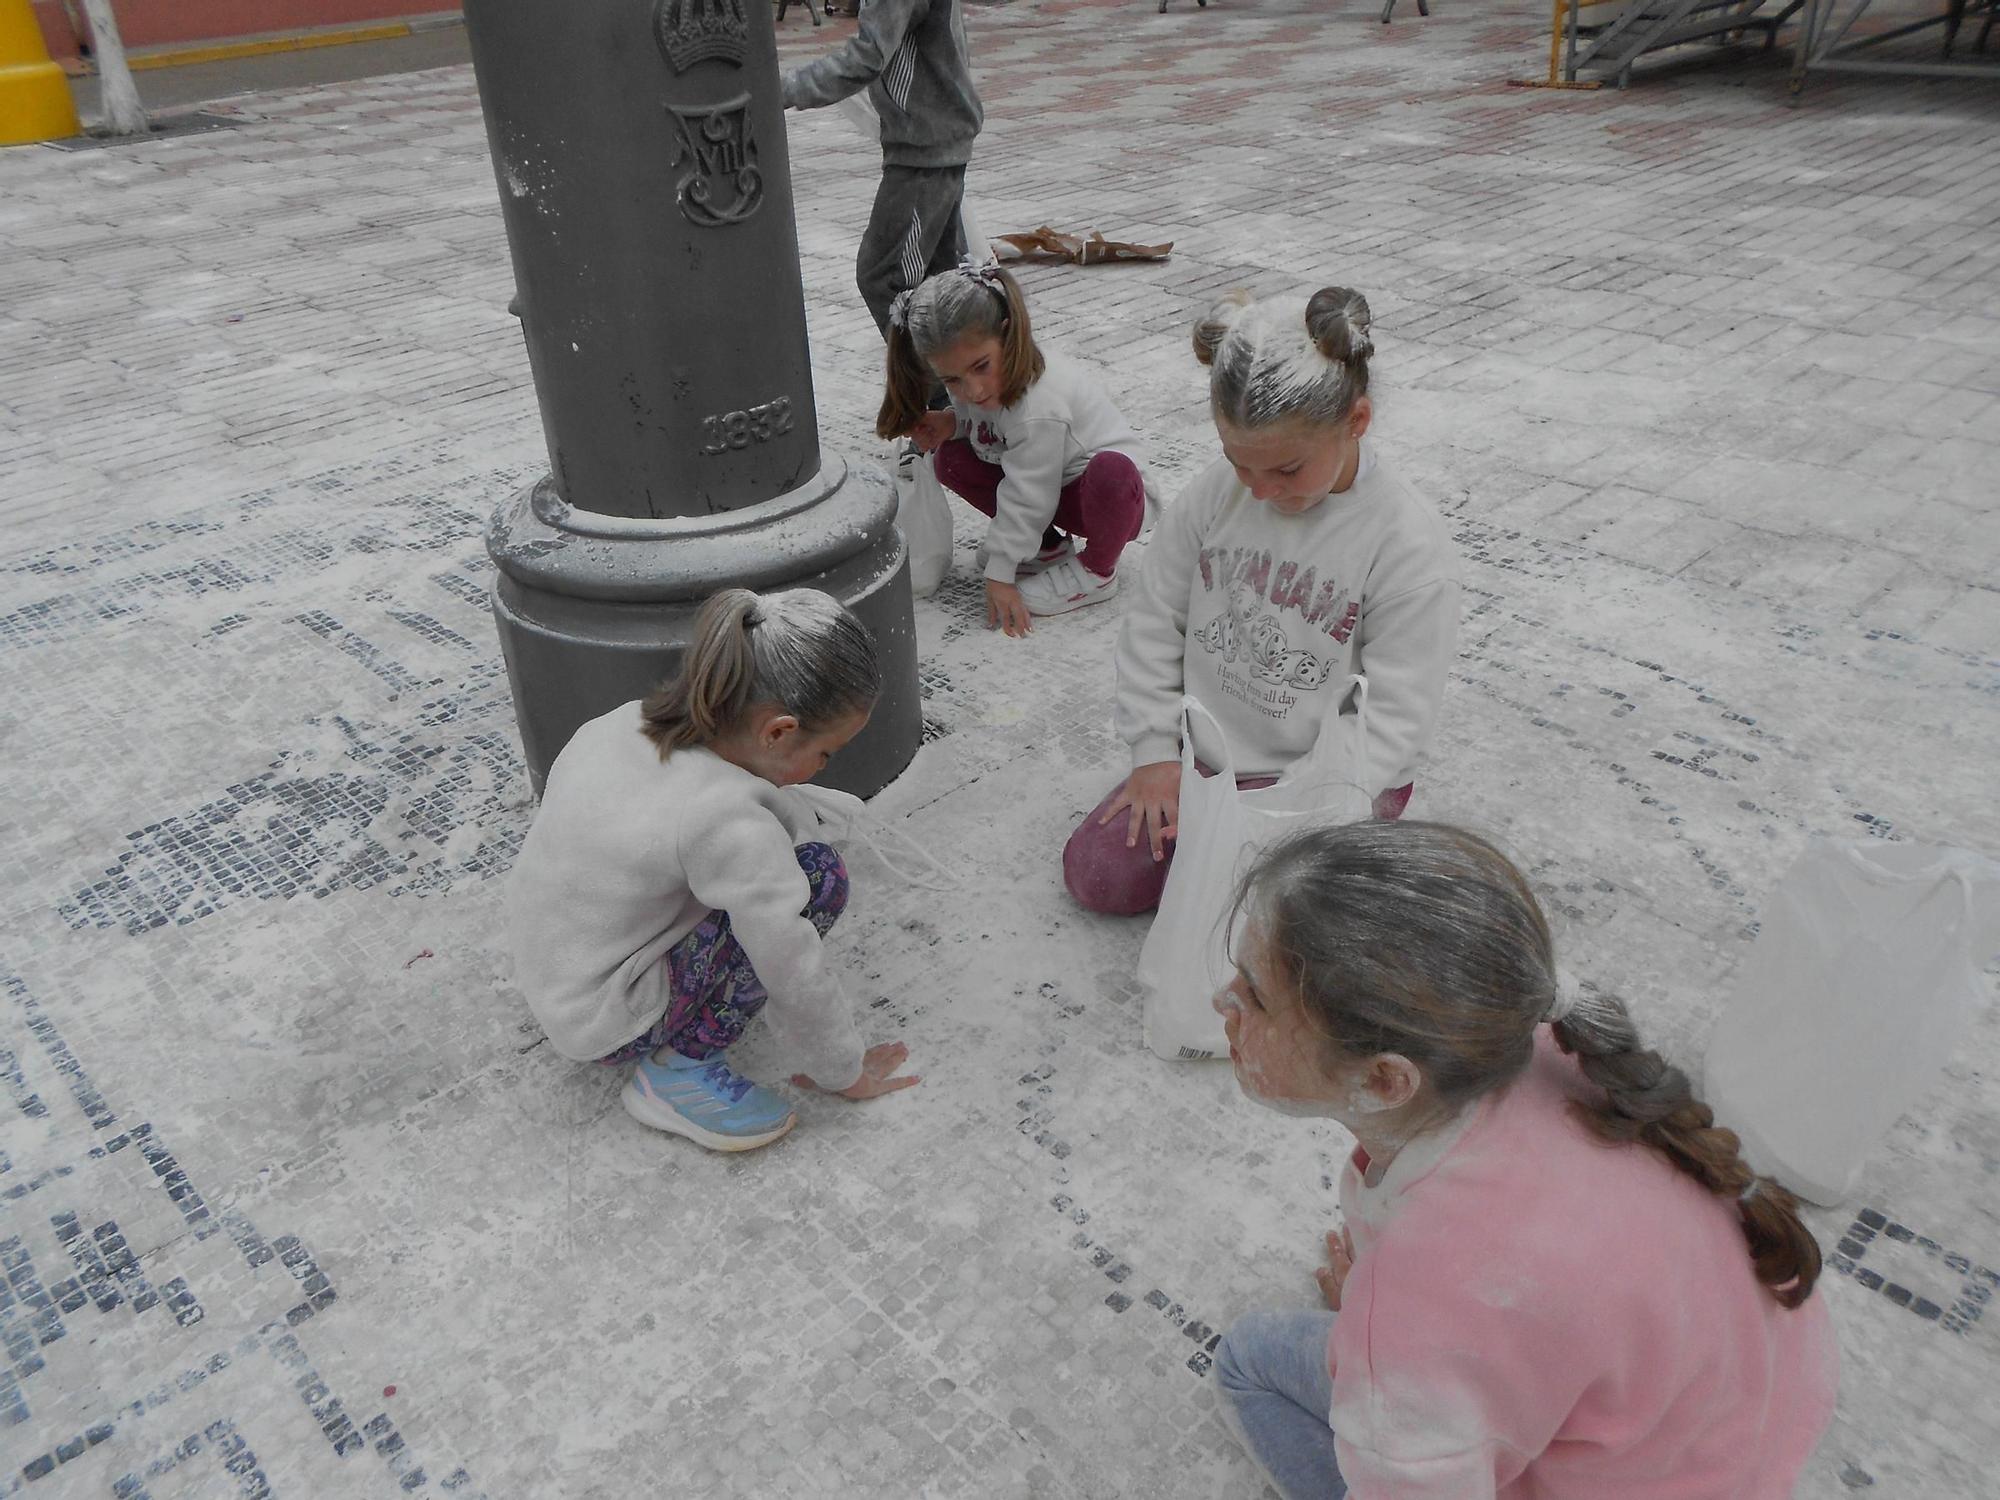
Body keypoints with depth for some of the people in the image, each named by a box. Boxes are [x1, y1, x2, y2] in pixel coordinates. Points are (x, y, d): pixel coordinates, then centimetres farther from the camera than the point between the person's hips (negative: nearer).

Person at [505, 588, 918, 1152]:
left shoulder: (624, 721, -9)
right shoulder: (728, 822, -30)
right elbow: (796, 977, -21)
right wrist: (846, 1072, -5)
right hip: (604, 1024, -8)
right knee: (818, 875, -18)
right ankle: (679, 1067, -10)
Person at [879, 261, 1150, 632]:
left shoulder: (1038, 409, -36)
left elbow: (1023, 500, -29)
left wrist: (999, 575, -22)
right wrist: (951, 423, -15)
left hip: (1112, 500, -7)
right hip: (1046, 486, 8)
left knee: (1112, 471, -42)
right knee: (951, 458, -9)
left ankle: (1096, 571, -12)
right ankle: (1047, 544, 5)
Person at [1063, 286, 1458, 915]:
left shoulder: (1412, 548, -20)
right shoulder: (1218, 491, -8)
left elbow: (1392, 721, -18)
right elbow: (1155, 623, 3)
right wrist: (1157, 753, -2)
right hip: (1205, 755, 5)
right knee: (1096, 874, -4)